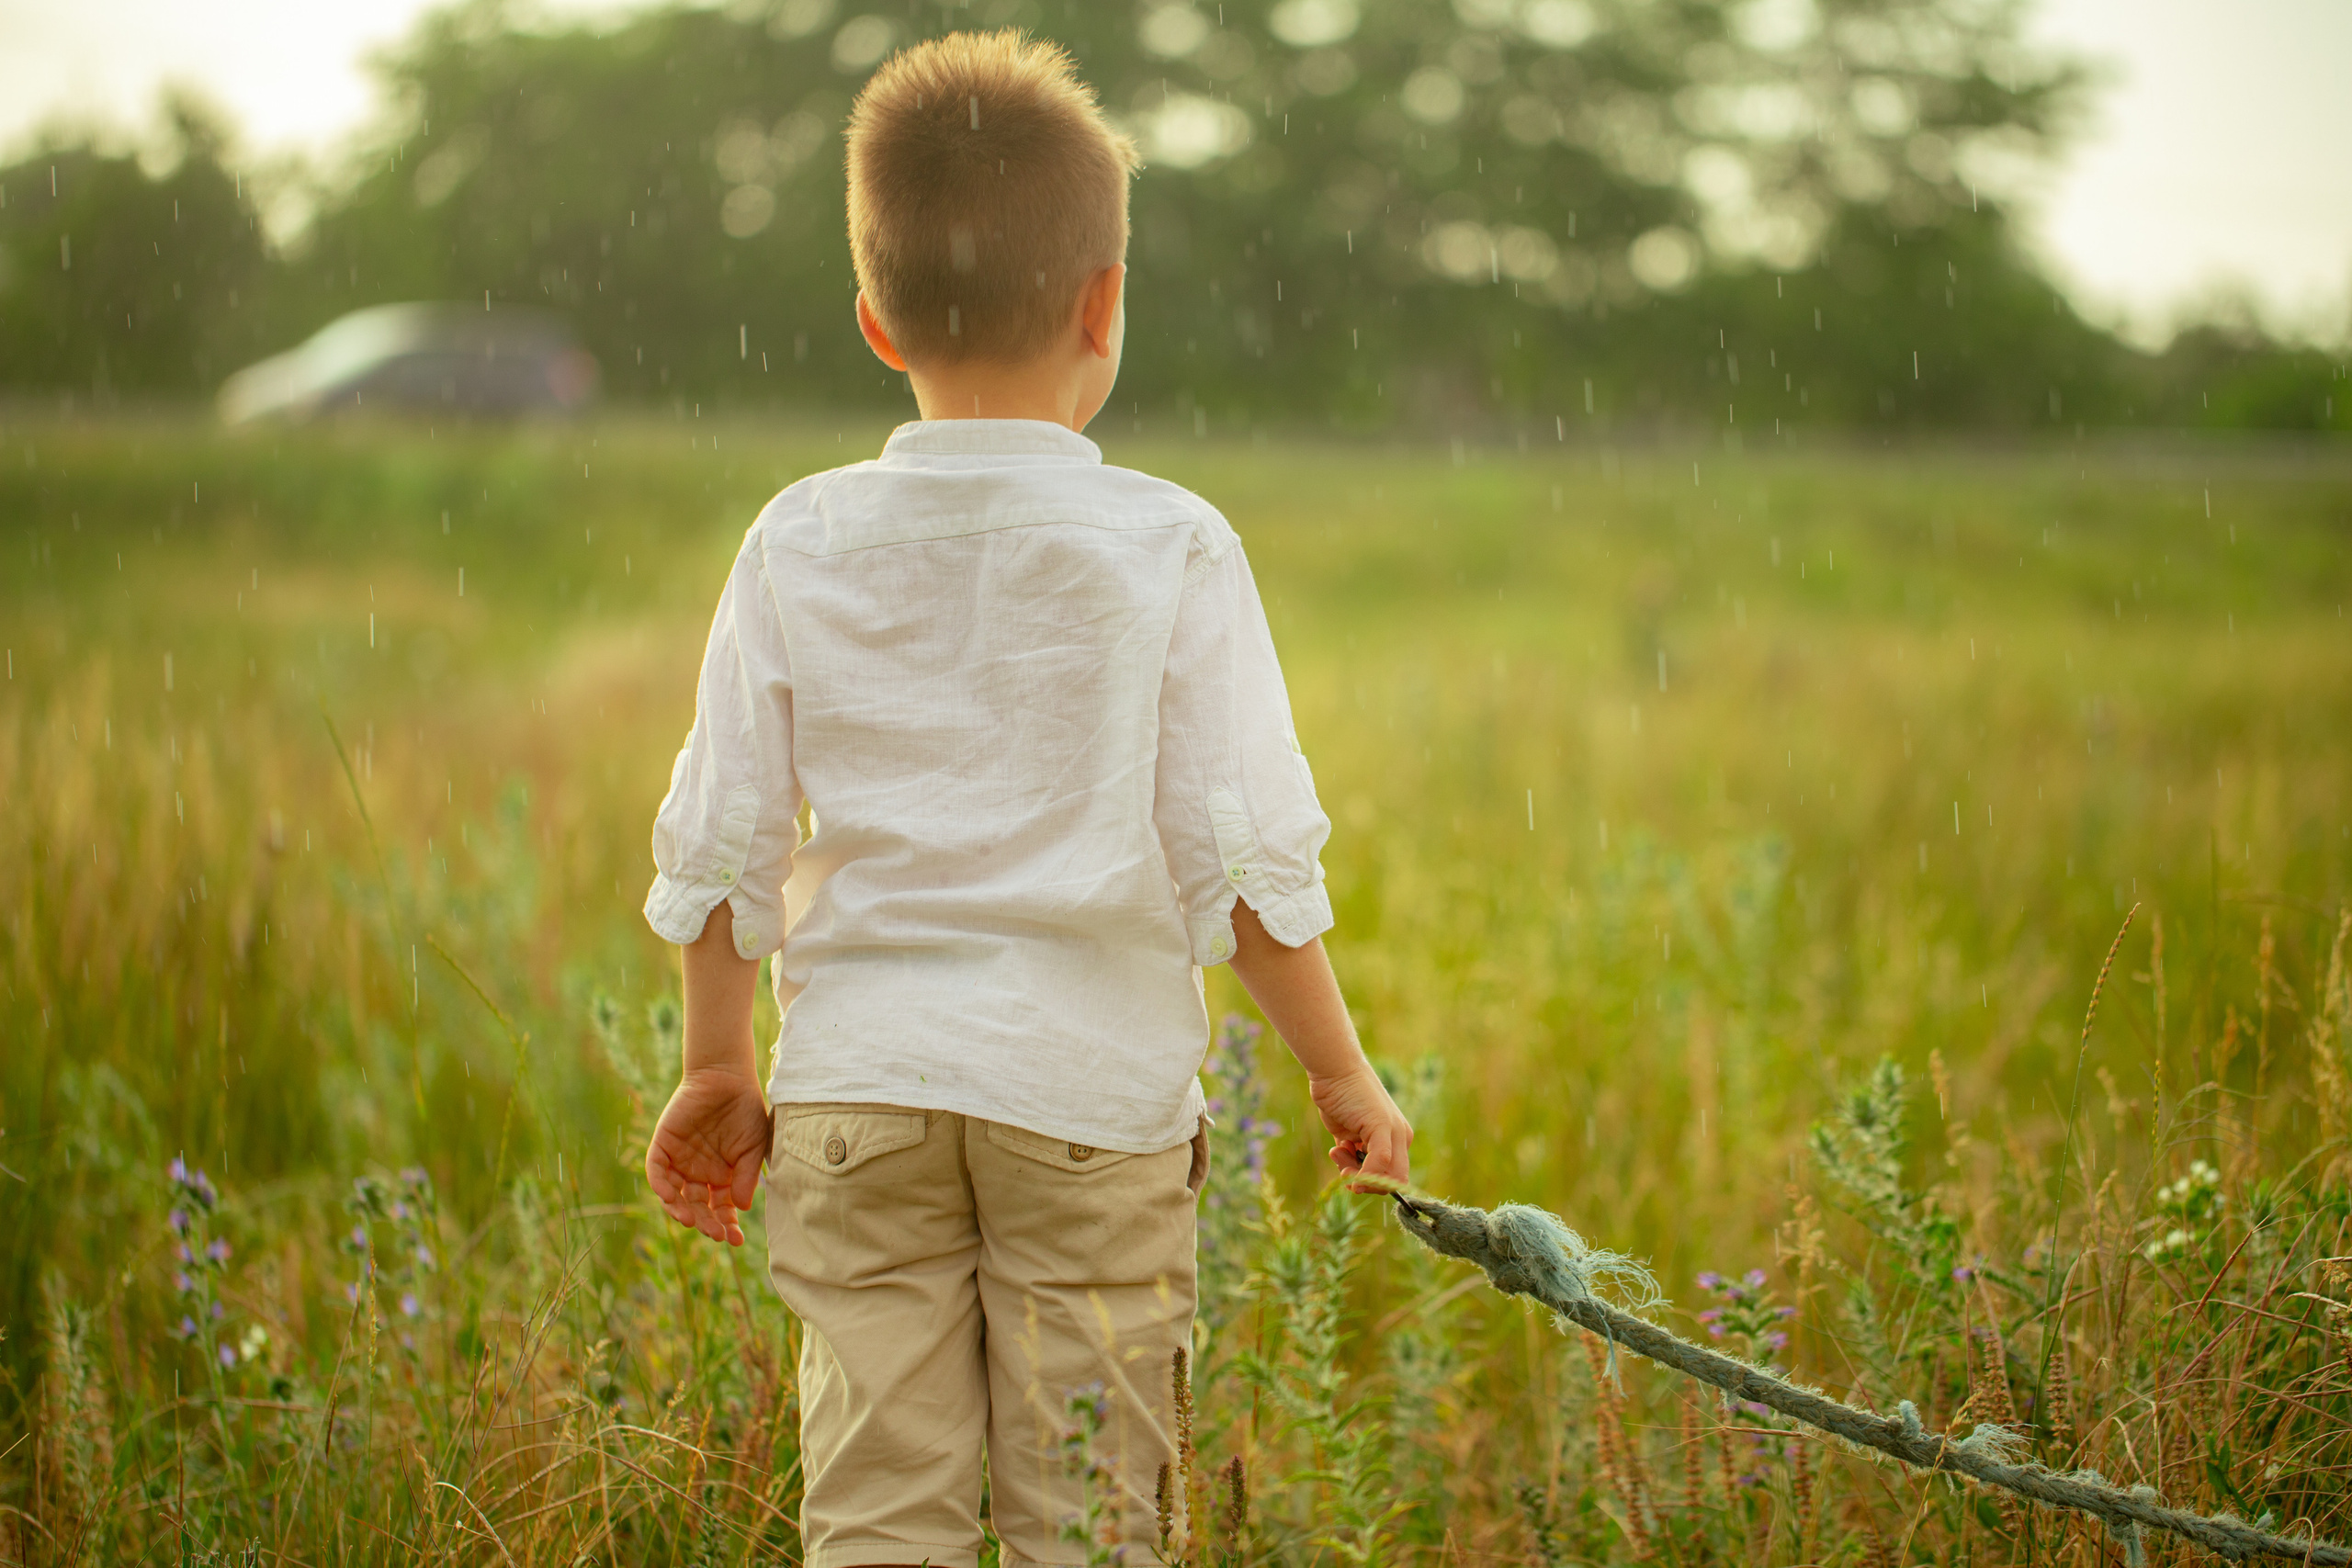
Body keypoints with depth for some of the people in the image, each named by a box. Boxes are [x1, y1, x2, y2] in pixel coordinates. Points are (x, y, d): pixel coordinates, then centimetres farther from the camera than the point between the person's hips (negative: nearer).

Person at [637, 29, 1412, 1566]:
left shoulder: (802, 544, 1)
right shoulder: (1169, 548, -6)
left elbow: (721, 840, 5)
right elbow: (1245, 854, -6)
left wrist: (721, 1068, 18)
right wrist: (1343, 1073, 6)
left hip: (858, 1088, 2)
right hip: (1095, 1088, -2)